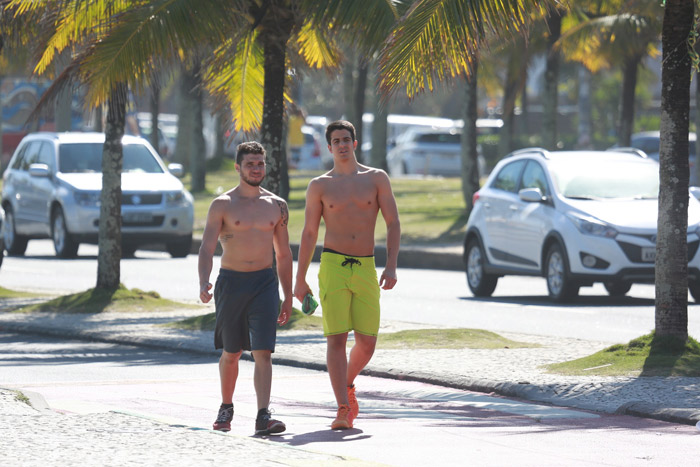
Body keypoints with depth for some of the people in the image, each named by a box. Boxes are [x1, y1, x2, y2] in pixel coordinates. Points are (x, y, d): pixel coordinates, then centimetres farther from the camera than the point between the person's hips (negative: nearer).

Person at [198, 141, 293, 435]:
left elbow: (283, 254, 15)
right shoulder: (222, 205, -2)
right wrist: (203, 283, -26)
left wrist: (288, 297, 13)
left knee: (263, 352, -12)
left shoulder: (276, 206, 8)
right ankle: (226, 408, 32)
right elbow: (206, 248, -9)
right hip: (231, 282, -1)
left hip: (265, 282, 1)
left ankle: (263, 416, -20)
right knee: (231, 354, 11)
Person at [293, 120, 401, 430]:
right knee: (336, 338, -11)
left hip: (366, 268, 1)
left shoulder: (376, 179, 7)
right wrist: (300, 280, 9)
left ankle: (347, 383, 29)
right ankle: (343, 408, -11)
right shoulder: (320, 186, 6)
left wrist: (391, 266, -7)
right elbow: (309, 233, 10)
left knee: (367, 342, 0)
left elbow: (393, 223, 5)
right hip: (333, 265, -1)